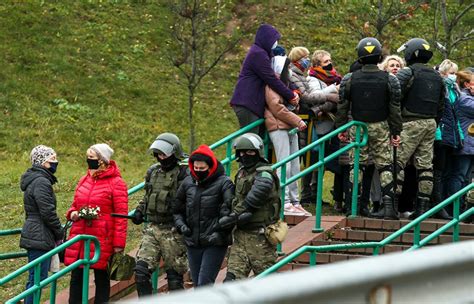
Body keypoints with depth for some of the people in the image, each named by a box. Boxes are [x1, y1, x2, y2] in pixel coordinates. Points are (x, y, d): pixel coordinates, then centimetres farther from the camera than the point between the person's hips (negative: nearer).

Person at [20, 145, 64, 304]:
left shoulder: (33, 180, 17)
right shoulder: (42, 182, -16)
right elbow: (48, 213, -18)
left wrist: (57, 233, 21)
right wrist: (59, 234, -6)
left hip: (33, 236, 10)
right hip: (40, 238, -10)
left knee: (35, 279, 13)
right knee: (37, 278, -8)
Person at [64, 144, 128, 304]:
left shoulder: (116, 183, -7)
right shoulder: (84, 180, 13)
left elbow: (121, 215, -9)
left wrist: (118, 244, -13)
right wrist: (72, 213, 0)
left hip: (102, 240, -6)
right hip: (79, 236, 6)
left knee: (101, 279, 3)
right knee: (76, 277, 7)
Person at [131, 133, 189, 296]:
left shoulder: (182, 174, -9)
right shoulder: (153, 171, 12)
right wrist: (140, 211, 10)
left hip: (172, 232, -6)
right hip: (152, 228, 6)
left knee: (174, 276, 3)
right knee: (141, 270, -6)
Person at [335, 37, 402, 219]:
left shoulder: (349, 79, -3)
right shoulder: (389, 80, -4)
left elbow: (342, 106, 3)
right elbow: (395, 108, -1)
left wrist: (341, 128, 12)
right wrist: (396, 132, 6)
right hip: (381, 127, -1)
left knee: (357, 165, 8)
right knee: (385, 166, 2)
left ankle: (356, 204, 8)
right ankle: (389, 204, -6)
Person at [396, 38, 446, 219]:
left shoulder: (408, 73, -7)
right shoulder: (437, 77, 15)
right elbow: (441, 105, 18)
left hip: (411, 123, -7)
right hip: (430, 124, 7)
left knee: (398, 162, -7)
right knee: (425, 164, 7)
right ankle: (423, 206, 5)